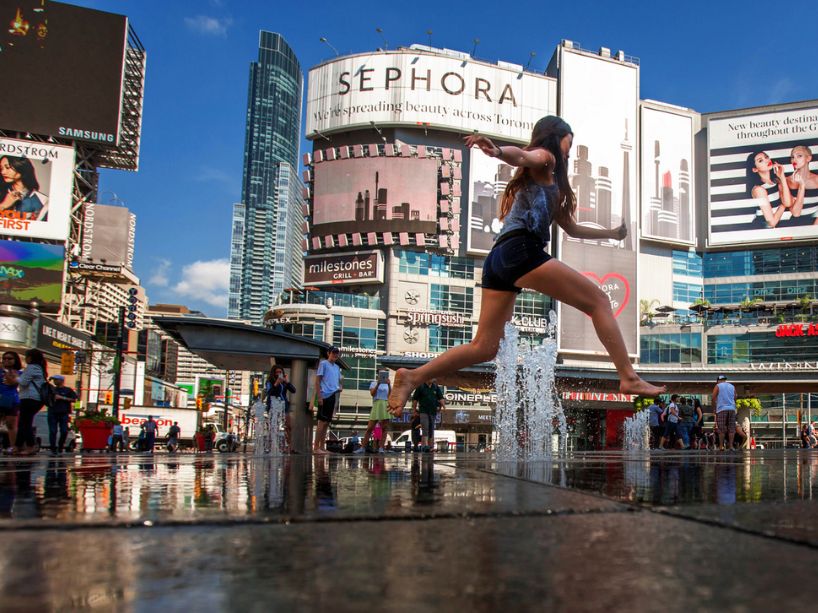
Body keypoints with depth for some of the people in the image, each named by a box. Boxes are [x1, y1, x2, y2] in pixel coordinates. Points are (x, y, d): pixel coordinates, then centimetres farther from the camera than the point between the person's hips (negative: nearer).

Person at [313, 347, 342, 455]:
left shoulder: (337, 367, 20)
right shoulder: (323, 363, -2)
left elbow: (339, 381, 26)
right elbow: (317, 381, -6)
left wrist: (340, 386, 2)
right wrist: (319, 397, -14)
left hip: (334, 396, 7)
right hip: (325, 396, -7)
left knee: (326, 422, 10)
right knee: (322, 422, -7)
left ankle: (322, 447, 15)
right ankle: (316, 447, -4)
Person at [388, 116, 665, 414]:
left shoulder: (551, 185, 35)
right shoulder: (545, 157, 10)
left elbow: (571, 228, 43)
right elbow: (521, 156, -15)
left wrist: (611, 233, 53)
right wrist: (497, 151, -37)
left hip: (499, 259, 9)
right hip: (521, 250, -9)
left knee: (484, 347, 6)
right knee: (598, 301, -1)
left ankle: (412, 377, 0)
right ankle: (628, 378, -4)